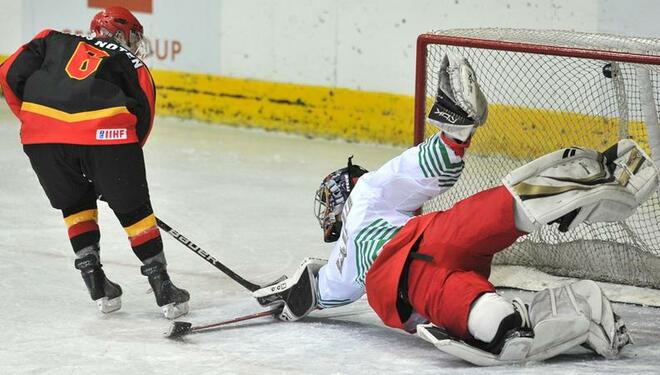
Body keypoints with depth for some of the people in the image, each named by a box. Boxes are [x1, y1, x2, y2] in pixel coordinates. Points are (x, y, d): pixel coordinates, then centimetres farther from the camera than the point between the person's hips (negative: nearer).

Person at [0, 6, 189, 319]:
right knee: (133, 209, 16)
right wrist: (112, 177, 28)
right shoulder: (134, 67, 25)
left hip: (42, 133, 2)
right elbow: (142, 120, 19)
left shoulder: (54, 41, 29)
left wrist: (30, 119, 30)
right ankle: (163, 291, 19)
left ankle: (96, 284, 23)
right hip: (105, 131, -2)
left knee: (74, 204, 26)